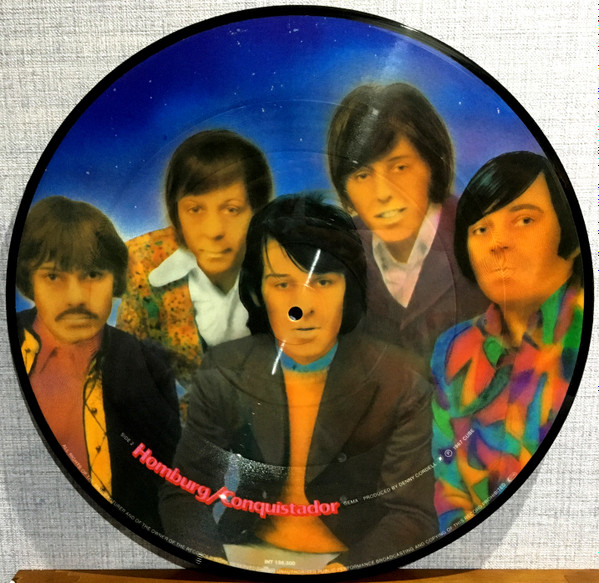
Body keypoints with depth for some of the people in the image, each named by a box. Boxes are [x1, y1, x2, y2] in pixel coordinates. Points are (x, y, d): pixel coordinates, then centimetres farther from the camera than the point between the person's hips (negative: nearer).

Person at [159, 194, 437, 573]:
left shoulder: (401, 387, -14)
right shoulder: (222, 374, -10)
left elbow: (411, 516, -13)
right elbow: (184, 495, -7)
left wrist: (343, 570, -29)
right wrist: (211, 564, -25)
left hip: (355, 560, -1)